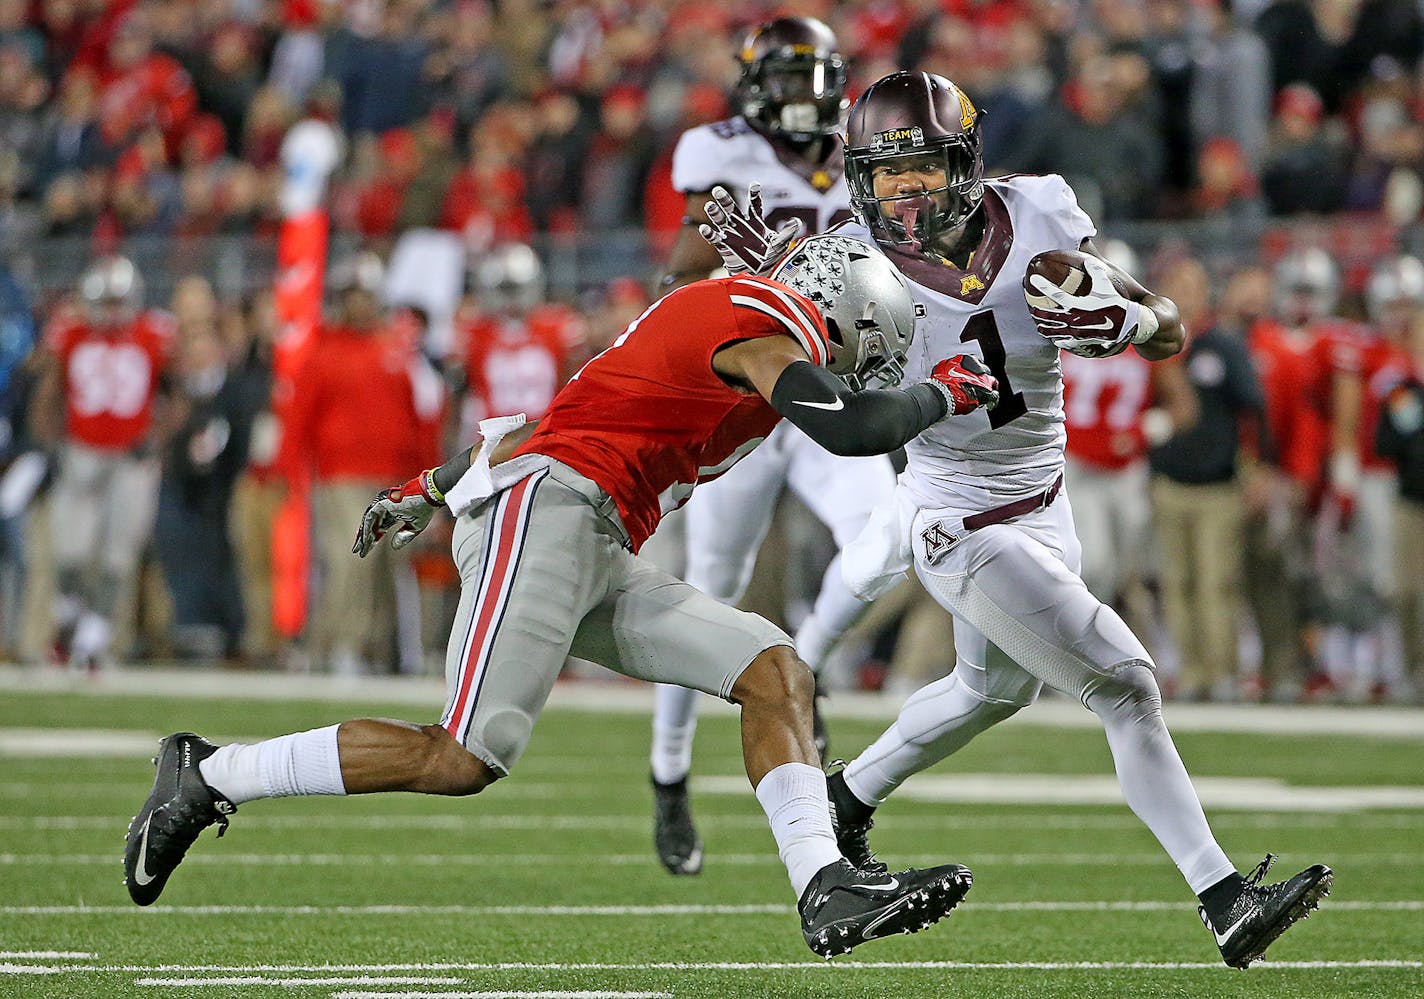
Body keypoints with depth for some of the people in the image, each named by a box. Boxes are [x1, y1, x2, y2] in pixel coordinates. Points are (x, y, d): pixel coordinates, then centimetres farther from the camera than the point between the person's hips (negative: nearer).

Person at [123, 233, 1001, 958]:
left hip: (599, 564, 11)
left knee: (774, 673, 1)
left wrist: (433, 492, 33)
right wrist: (945, 393, 4)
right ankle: (207, 777, -8)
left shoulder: (704, 321, 27)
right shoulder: (768, 323, -3)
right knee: (466, 759, -18)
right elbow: (853, 429, -16)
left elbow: (551, 416, 30)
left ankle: (827, 894, -10)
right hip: (548, 509, -11)